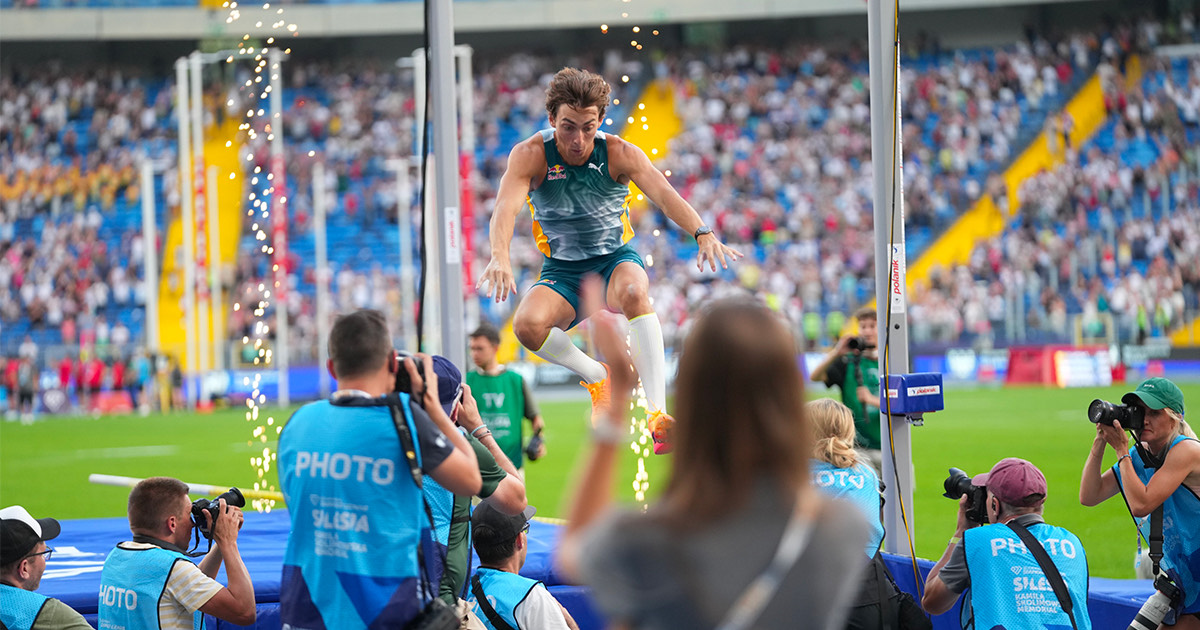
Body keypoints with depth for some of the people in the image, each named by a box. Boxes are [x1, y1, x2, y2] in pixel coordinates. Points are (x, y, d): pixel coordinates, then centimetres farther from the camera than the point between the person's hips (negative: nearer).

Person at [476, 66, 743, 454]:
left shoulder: (619, 154, -12)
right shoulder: (530, 155, -14)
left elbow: (663, 194, -27)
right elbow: (506, 206, -29)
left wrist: (703, 233, -46)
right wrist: (500, 255, -50)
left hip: (616, 258, -1)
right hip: (561, 269, 1)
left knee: (634, 292, -37)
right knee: (527, 325, -30)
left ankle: (658, 416, -42)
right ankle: (597, 376, 1)